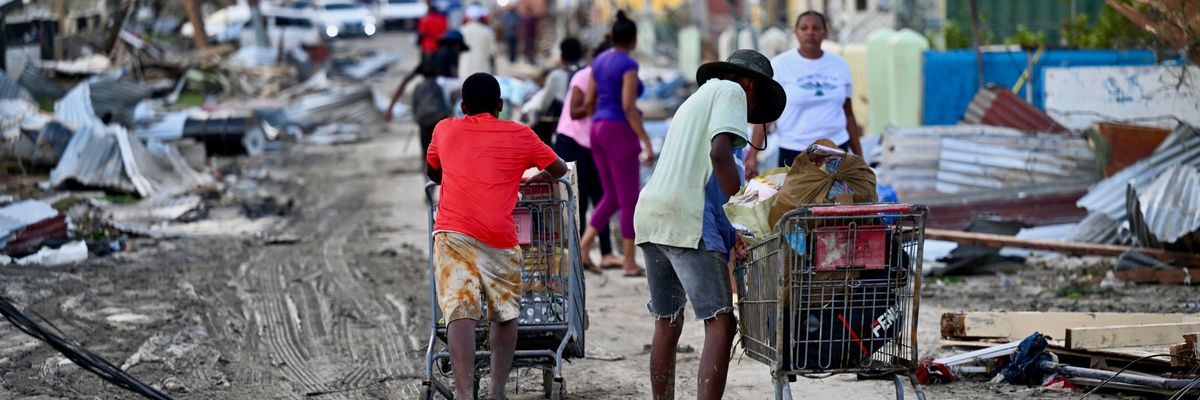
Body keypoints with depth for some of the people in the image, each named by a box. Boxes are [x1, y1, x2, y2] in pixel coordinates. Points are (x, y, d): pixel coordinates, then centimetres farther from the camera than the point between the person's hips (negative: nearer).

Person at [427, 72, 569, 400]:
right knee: (505, 315, 17)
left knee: (460, 313, -13)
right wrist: (537, 177, 50)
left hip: (452, 233, 0)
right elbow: (560, 169, 31)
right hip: (500, 238, 0)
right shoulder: (520, 135, 17)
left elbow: (432, 172, 38)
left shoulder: (445, 130, 20)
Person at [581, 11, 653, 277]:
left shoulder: (599, 61, 11)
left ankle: (583, 245, 0)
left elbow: (589, 102, 15)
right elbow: (629, 106, -20)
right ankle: (629, 263, 2)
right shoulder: (628, 65, -14)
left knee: (612, 197, 15)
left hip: (598, 131, 8)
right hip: (620, 133, -8)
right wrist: (647, 143, -18)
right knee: (631, 200, 0)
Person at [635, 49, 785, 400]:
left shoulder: (695, 100, 31)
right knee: (721, 324, -11)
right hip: (685, 217, -9)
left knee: (667, 324, 17)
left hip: (650, 213, 9)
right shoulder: (731, 92, 4)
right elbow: (720, 153, -13)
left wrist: (731, 230, 20)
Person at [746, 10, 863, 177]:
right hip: (794, 153, -3)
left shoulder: (839, 65, 9)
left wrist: (859, 157, 15)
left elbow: (848, 114, 16)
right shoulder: (779, 65, -2)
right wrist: (753, 156, -14)